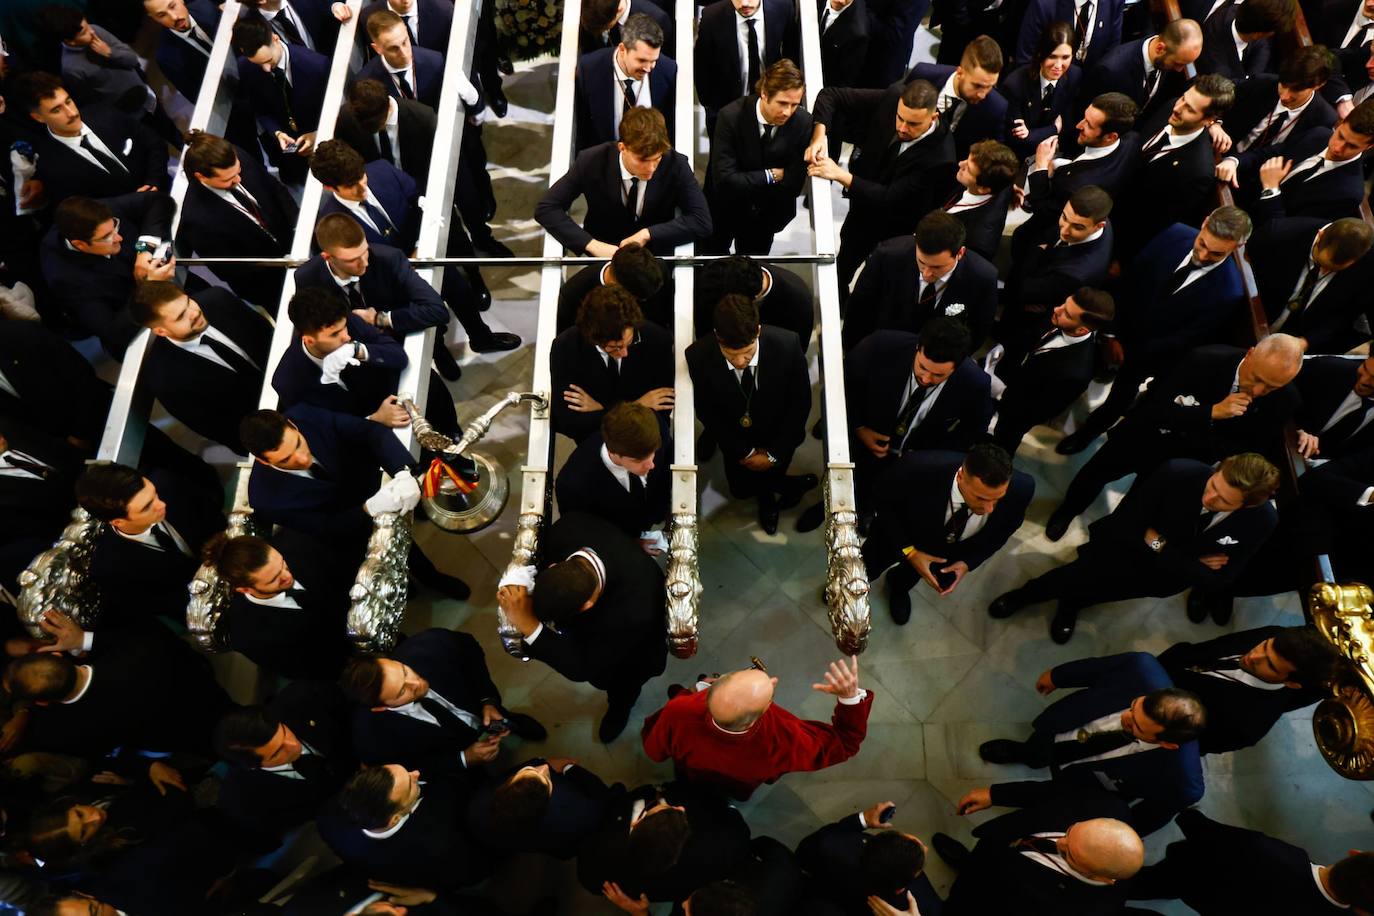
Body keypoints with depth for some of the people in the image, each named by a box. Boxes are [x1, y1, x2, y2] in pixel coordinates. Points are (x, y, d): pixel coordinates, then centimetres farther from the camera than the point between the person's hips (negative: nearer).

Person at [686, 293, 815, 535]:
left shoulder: (787, 345, -33)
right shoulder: (698, 356, -32)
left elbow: (801, 401, -17)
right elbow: (706, 412, -15)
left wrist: (774, 453, -15)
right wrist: (744, 451, -12)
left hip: (778, 432, -1)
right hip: (736, 438, 1)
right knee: (741, 489, 15)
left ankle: (766, 493, 44)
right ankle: (792, 484, 43)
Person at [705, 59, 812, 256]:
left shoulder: (803, 122, -20)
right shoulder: (731, 116, -26)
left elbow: (793, 184, -18)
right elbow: (724, 180, -30)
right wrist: (771, 175, -23)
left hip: (767, 216, 2)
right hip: (725, 211, -1)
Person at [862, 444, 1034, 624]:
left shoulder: (1021, 487, -36)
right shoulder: (919, 469, -45)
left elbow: (1002, 529, -12)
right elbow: (882, 500, -22)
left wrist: (968, 563, -22)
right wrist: (909, 552, -26)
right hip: (906, 534, -1)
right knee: (866, 569, 17)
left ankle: (899, 586, 49)